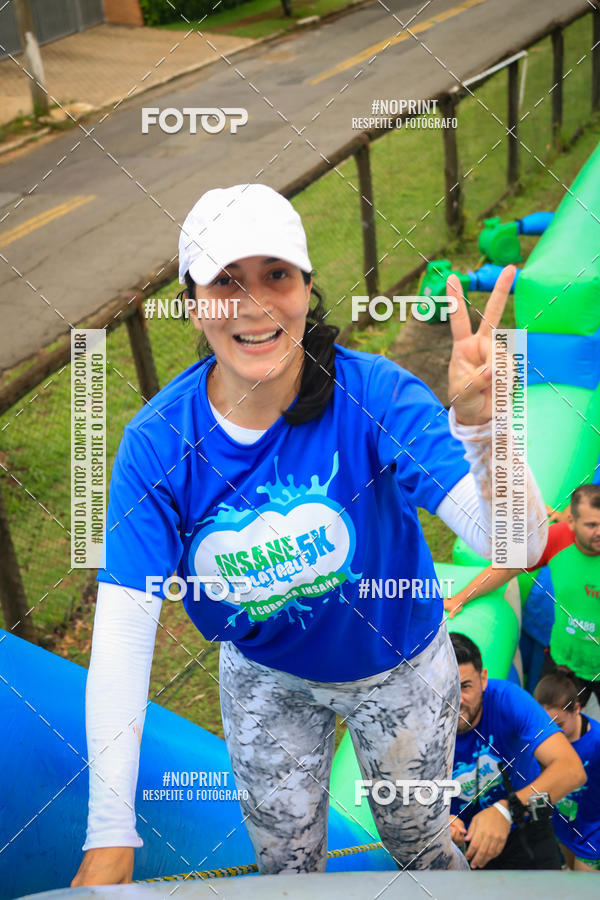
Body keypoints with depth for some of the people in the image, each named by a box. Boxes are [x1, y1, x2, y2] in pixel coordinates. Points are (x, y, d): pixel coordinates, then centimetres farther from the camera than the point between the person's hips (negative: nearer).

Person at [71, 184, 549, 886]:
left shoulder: (375, 394, -30)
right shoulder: (156, 440, -24)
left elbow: (516, 543, -37)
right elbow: (123, 625, -27)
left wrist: (478, 425, -58)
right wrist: (110, 833, -30)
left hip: (400, 665, -1)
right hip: (264, 677, 2)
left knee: (418, 842, 24)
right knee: (284, 865, 25)